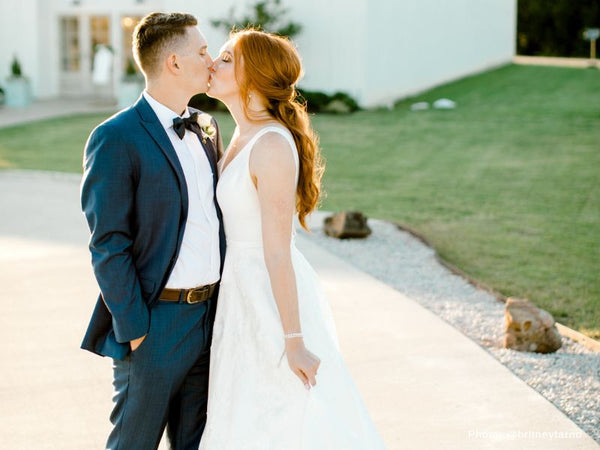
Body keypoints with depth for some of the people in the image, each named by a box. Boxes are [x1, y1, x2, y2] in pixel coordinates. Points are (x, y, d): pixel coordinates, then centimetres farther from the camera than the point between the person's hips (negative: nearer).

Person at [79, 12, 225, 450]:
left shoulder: (206, 129, 10)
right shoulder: (116, 139, -14)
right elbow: (108, 246, -14)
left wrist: (225, 306, 13)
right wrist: (134, 329, -15)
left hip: (211, 315, 7)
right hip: (155, 321, -7)